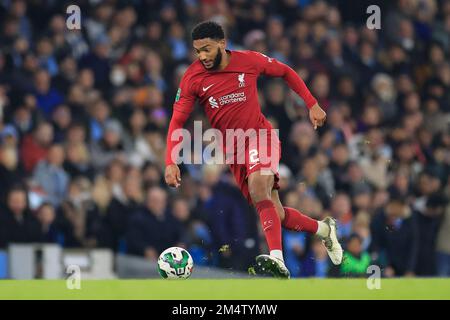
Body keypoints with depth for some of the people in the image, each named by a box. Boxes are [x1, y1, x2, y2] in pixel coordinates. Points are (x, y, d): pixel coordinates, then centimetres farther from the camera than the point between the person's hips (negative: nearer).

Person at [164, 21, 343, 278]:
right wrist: (171, 162, -18)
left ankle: (278, 261, -44)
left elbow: (286, 72, 8)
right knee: (276, 215, 4)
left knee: (258, 188, -32)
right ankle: (324, 229, 32)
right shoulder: (193, 78, -8)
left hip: (261, 135, -3)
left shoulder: (250, 61, -10)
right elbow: (177, 121, -6)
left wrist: (312, 105, 4)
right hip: (233, 150, 3)